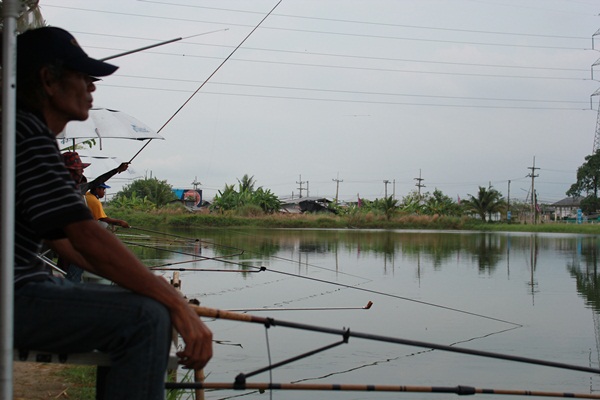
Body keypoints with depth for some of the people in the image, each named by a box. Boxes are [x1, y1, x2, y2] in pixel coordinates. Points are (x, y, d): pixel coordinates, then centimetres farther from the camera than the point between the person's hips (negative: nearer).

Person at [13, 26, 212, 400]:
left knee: (140, 300, 19)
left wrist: (154, 285, 12)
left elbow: (63, 238, 20)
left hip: (21, 288, 11)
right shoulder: (28, 135, -14)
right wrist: (177, 303, -20)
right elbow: (88, 239, -22)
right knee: (147, 318, -20)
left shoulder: (32, 133, 18)